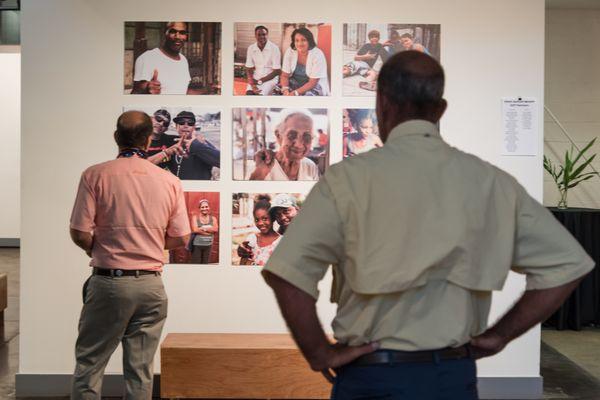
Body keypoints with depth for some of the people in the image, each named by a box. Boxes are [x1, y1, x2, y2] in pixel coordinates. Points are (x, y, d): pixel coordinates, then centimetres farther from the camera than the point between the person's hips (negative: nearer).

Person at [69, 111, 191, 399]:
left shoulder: (95, 175, -6)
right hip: (151, 285, 3)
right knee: (141, 369, 10)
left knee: (89, 364, 9)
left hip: (108, 281, -2)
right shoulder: (170, 181, 0)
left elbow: (79, 234, -9)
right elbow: (181, 238, 4)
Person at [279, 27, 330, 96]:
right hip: (295, 84, 4)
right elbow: (284, 75, -2)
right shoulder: (290, 51, -7)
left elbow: (312, 82, -19)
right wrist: (285, 89, -23)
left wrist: (295, 93, -30)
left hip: (315, 86, -4)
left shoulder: (317, 55, -18)